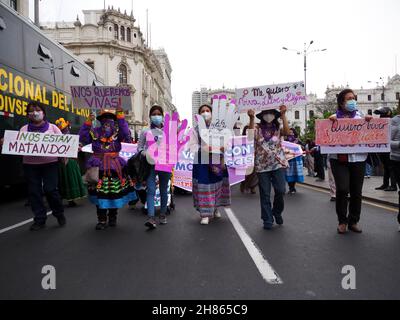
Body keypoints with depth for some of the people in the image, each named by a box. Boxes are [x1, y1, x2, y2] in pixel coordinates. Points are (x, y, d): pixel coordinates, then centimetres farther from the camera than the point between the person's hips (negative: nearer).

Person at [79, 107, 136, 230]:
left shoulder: (117, 131, 1)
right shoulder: (95, 132, 5)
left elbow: (126, 134, -18)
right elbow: (82, 138, -3)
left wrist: (120, 116, -21)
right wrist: (88, 122, -9)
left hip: (115, 167, 0)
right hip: (99, 167, 1)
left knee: (115, 193, 7)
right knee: (100, 194, 4)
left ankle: (112, 218, 25)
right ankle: (102, 220, 15)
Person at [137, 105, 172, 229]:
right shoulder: (145, 132, 7)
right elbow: (139, 147, 10)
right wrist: (144, 153, -11)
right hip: (150, 164, -1)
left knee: (164, 190, 10)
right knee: (151, 190, -11)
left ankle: (163, 214, 24)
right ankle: (151, 218, -17)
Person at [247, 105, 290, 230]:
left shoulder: (278, 128, 6)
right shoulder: (258, 128, 4)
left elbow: (287, 132, -14)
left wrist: (283, 115, -18)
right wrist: (251, 118, -26)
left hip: (278, 163, 1)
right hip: (262, 166, 0)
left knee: (280, 190, -7)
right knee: (265, 194, 3)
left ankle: (277, 212, 23)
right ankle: (267, 220, 17)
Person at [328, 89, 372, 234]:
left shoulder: (361, 116, 9)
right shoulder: (334, 118, 4)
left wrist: (369, 121, -8)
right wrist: (330, 122, -14)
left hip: (358, 158, 3)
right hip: (339, 158, -2)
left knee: (356, 191, 7)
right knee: (342, 189, -11)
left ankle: (353, 221, 24)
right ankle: (342, 221, 9)